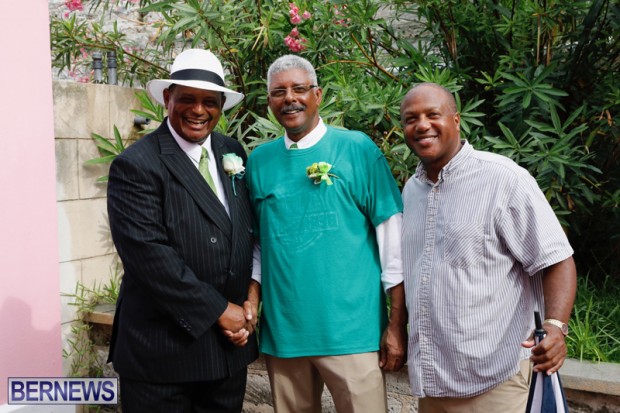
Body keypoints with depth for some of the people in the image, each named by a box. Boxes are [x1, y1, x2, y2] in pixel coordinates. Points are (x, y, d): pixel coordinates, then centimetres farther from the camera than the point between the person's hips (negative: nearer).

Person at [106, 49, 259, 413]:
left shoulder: (233, 153, 7)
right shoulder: (136, 165, -12)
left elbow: (250, 233, 11)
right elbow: (148, 253, -19)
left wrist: (250, 301, -1)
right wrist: (218, 311, -15)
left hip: (230, 343, 5)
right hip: (162, 348, -5)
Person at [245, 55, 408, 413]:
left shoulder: (358, 148, -3)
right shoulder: (259, 160, 7)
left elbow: (392, 238, -5)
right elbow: (257, 242, 13)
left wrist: (398, 325, -7)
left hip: (352, 330, -3)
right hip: (281, 331, 4)